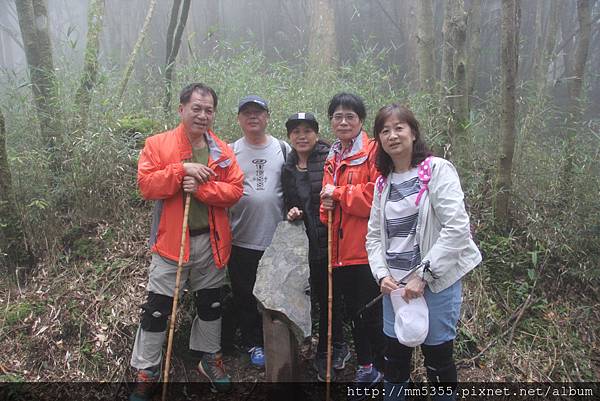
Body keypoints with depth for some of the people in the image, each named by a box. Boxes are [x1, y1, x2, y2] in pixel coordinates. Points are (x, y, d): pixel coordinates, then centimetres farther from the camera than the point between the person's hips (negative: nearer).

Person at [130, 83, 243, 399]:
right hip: (171, 241, -3)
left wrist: (202, 188, -20)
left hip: (212, 242, 3)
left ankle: (209, 358, 38)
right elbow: (146, 184, -13)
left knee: (210, 305, 17)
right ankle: (146, 371, 22)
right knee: (157, 310, 4)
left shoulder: (223, 151, 4)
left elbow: (235, 189, -6)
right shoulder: (158, 144, -3)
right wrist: (182, 169, -23)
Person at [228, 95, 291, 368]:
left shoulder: (283, 149, 5)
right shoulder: (230, 151, 3)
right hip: (241, 240, 0)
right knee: (245, 296, 10)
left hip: (277, 239, 0)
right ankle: (253, 343, 28)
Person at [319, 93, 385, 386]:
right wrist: (327, 205, -3)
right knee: (354, 311, 18)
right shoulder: (332, 158, 15)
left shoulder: (373, 152, -7)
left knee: (372, 314, 3)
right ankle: (364, 367, 35)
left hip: (367, 250, -7)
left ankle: (384, 370, 23)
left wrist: (338, 194, -12)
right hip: (340, 251, 7)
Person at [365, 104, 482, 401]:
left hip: (436, 282, -5)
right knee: (394, 361, 15)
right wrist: (382, 274, -6)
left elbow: (457, 227, -17)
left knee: (438, 361, 10)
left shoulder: (437, 169, -8)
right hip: (394, 284, 5)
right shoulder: (383, 182, 10)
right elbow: (374, 235, 11)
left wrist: (423, 276, -18)